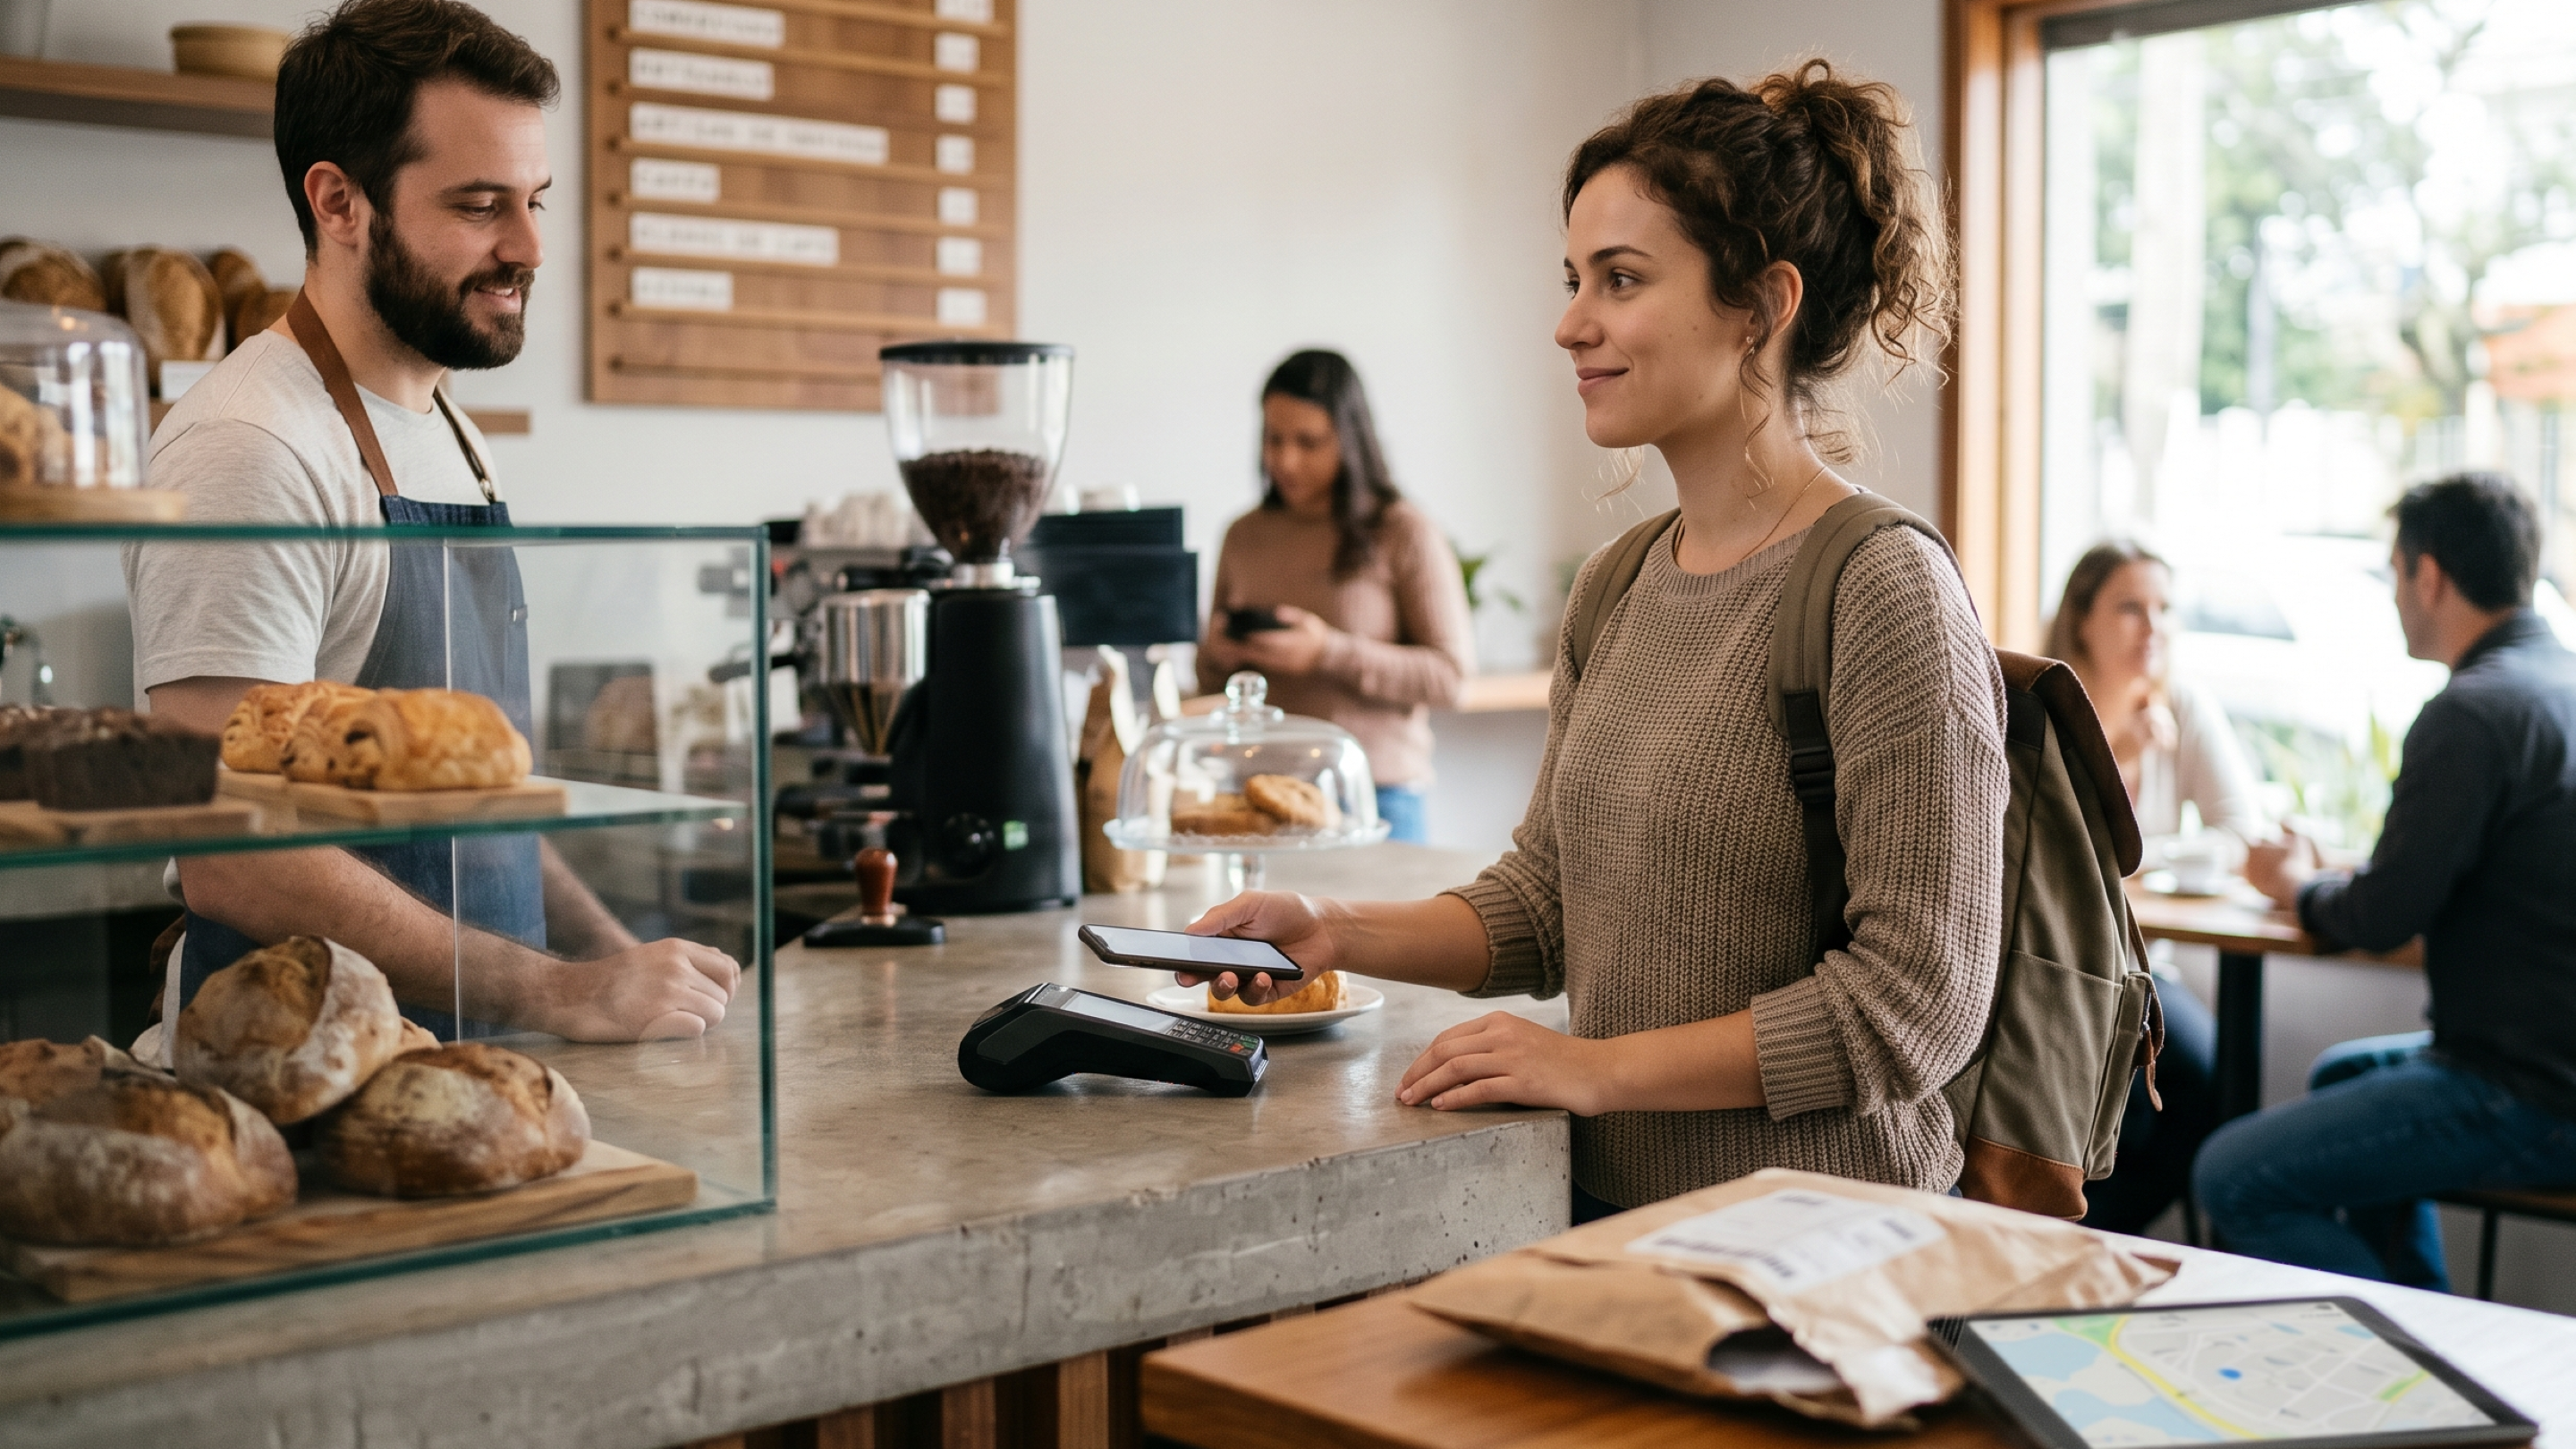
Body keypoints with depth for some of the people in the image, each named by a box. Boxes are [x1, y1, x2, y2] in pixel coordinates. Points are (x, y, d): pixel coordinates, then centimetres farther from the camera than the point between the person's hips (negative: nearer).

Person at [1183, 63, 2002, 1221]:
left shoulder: (1885, 591, -13)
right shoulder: (1617, 589, 11)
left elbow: (1914, 1001, -16)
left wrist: (1603, 1065, -15)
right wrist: (1339, 934, 3)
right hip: (1605, 1207, 6)